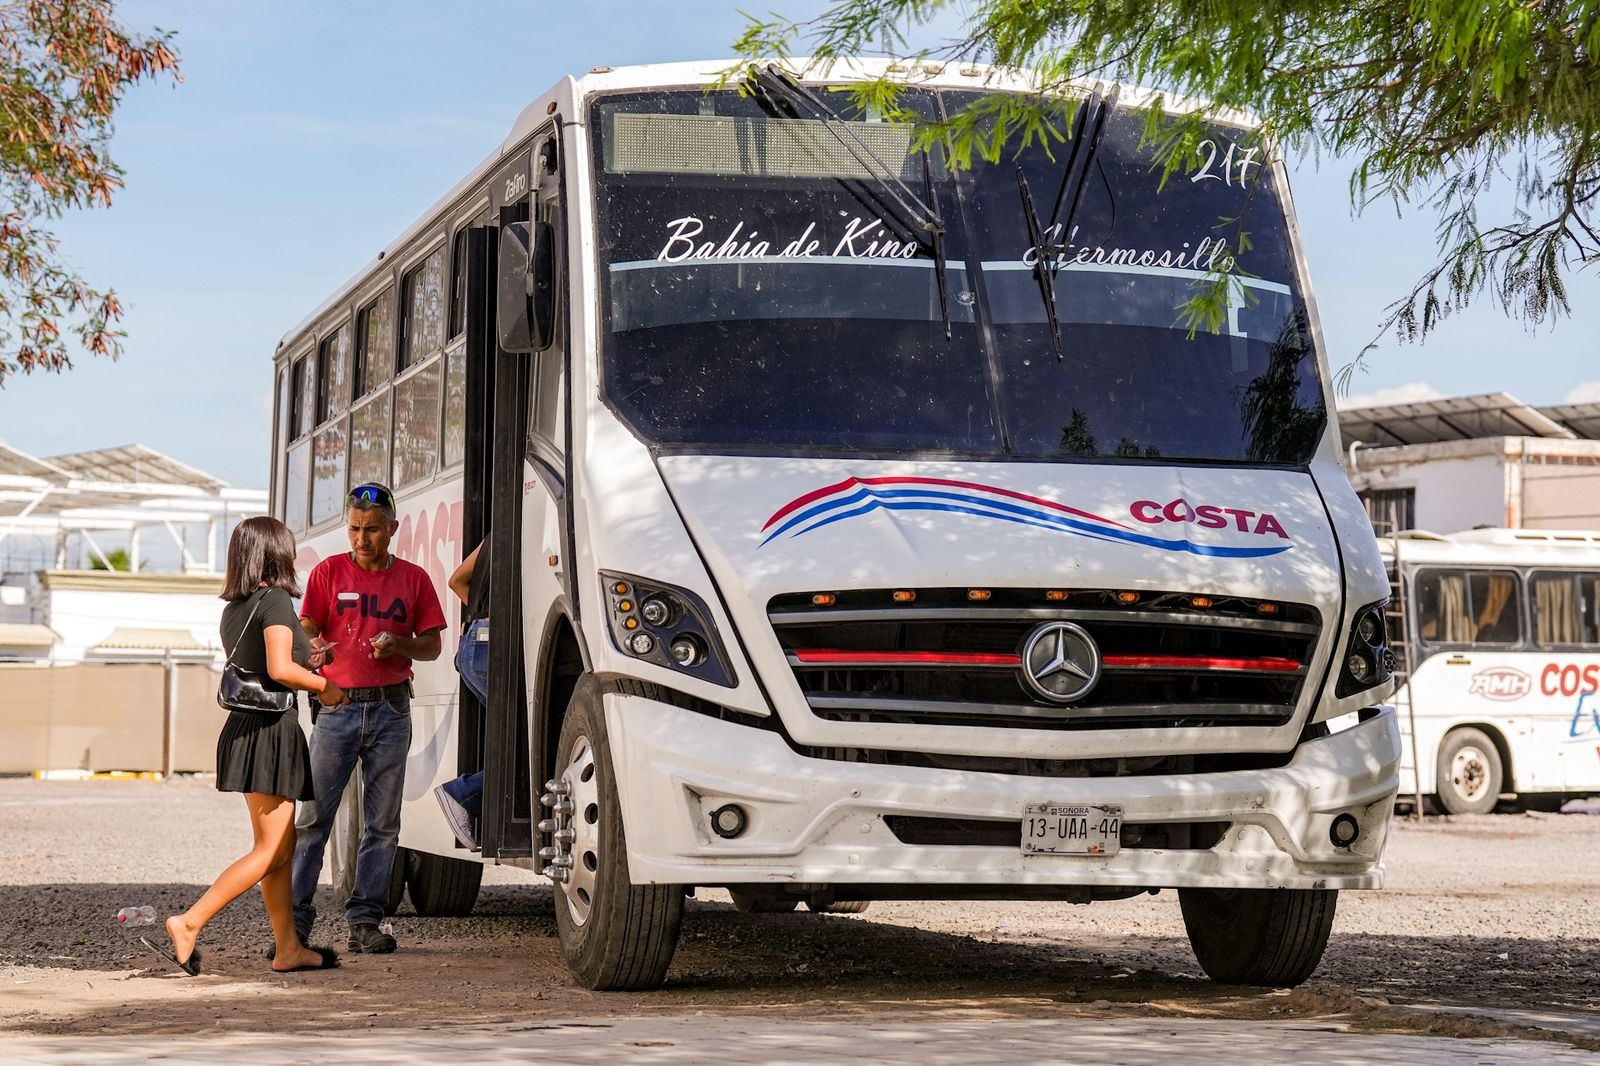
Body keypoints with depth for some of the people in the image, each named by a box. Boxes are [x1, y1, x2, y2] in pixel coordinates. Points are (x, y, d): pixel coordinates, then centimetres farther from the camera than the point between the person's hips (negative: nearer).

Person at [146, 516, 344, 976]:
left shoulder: (234, 608, 13)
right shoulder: (274, 600, -12)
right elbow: (280, 669, -22)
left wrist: (305, 661, 27)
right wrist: (325, 686, -7)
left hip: (244, 727, 9)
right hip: (271, 731, -9)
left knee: (281, 847, 13)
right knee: (270, 852, -5)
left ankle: (288, 947, 14)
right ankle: (189, 923, -12)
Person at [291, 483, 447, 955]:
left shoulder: (413, 578, 8)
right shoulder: (329, 572, 5)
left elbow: (433, 645, 10)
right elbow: (305, 630, -1)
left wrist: (398, 644, -10)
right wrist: (314, 647, -24)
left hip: (391, 708, 2)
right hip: (338, 706, -1)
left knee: (382, 823, 3)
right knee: (313, 815, -5)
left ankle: (365, 920, 9)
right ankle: (296, 917, 0)